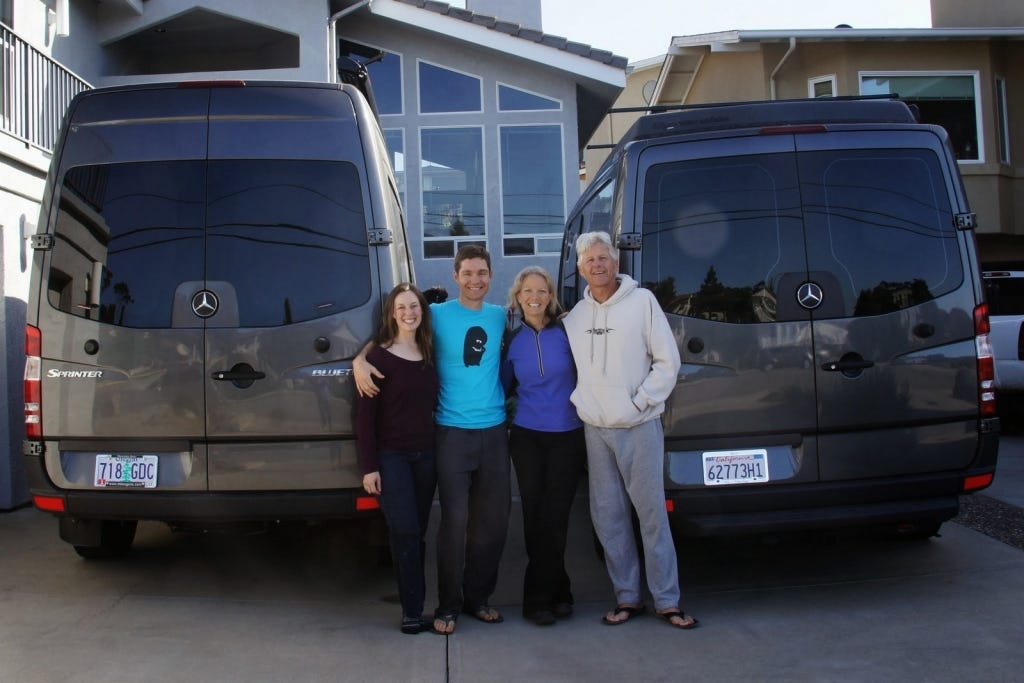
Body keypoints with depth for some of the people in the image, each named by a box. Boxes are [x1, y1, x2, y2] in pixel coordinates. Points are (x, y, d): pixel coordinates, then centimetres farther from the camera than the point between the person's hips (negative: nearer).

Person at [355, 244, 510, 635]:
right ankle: (448, 605, 8)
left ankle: (479, 597, 24)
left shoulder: (501, 317, 8)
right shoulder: (438, 315, -1)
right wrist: (361, 360, -14)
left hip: (494, 430, 4)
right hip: (452, 432, -4)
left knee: (493, 519, 8)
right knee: (455, 519, -5)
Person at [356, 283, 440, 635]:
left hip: (426, 456, 5)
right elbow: (365, 414, -7)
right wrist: (369, 466, -11)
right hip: (391, 456, -4)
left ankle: (412, 603, 18)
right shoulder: (379, 357, -6)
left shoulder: (430, 354, 8)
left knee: (417, 531, 8)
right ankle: (412, 609, 0)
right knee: (405, 531, -9)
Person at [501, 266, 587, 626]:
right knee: (535, 516, 4)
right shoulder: (512, 340, 2)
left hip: (568, 436, -2)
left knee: (555, 517, 3)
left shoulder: (567, 332, -5)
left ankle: (540, 596, 16)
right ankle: (555, 592, 17)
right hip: (527, 437, 2)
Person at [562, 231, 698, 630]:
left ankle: (666, 601, 7)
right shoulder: (575, 315, 9)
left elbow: (667, 361, -4)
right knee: (607, 515, 7)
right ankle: (627, 597, 19)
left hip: (639, 427, -4)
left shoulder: (642, 301, -3)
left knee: (652, 512, -2)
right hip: (595, 429, 4)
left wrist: (640, 402, -8)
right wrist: (580, 401, 4)